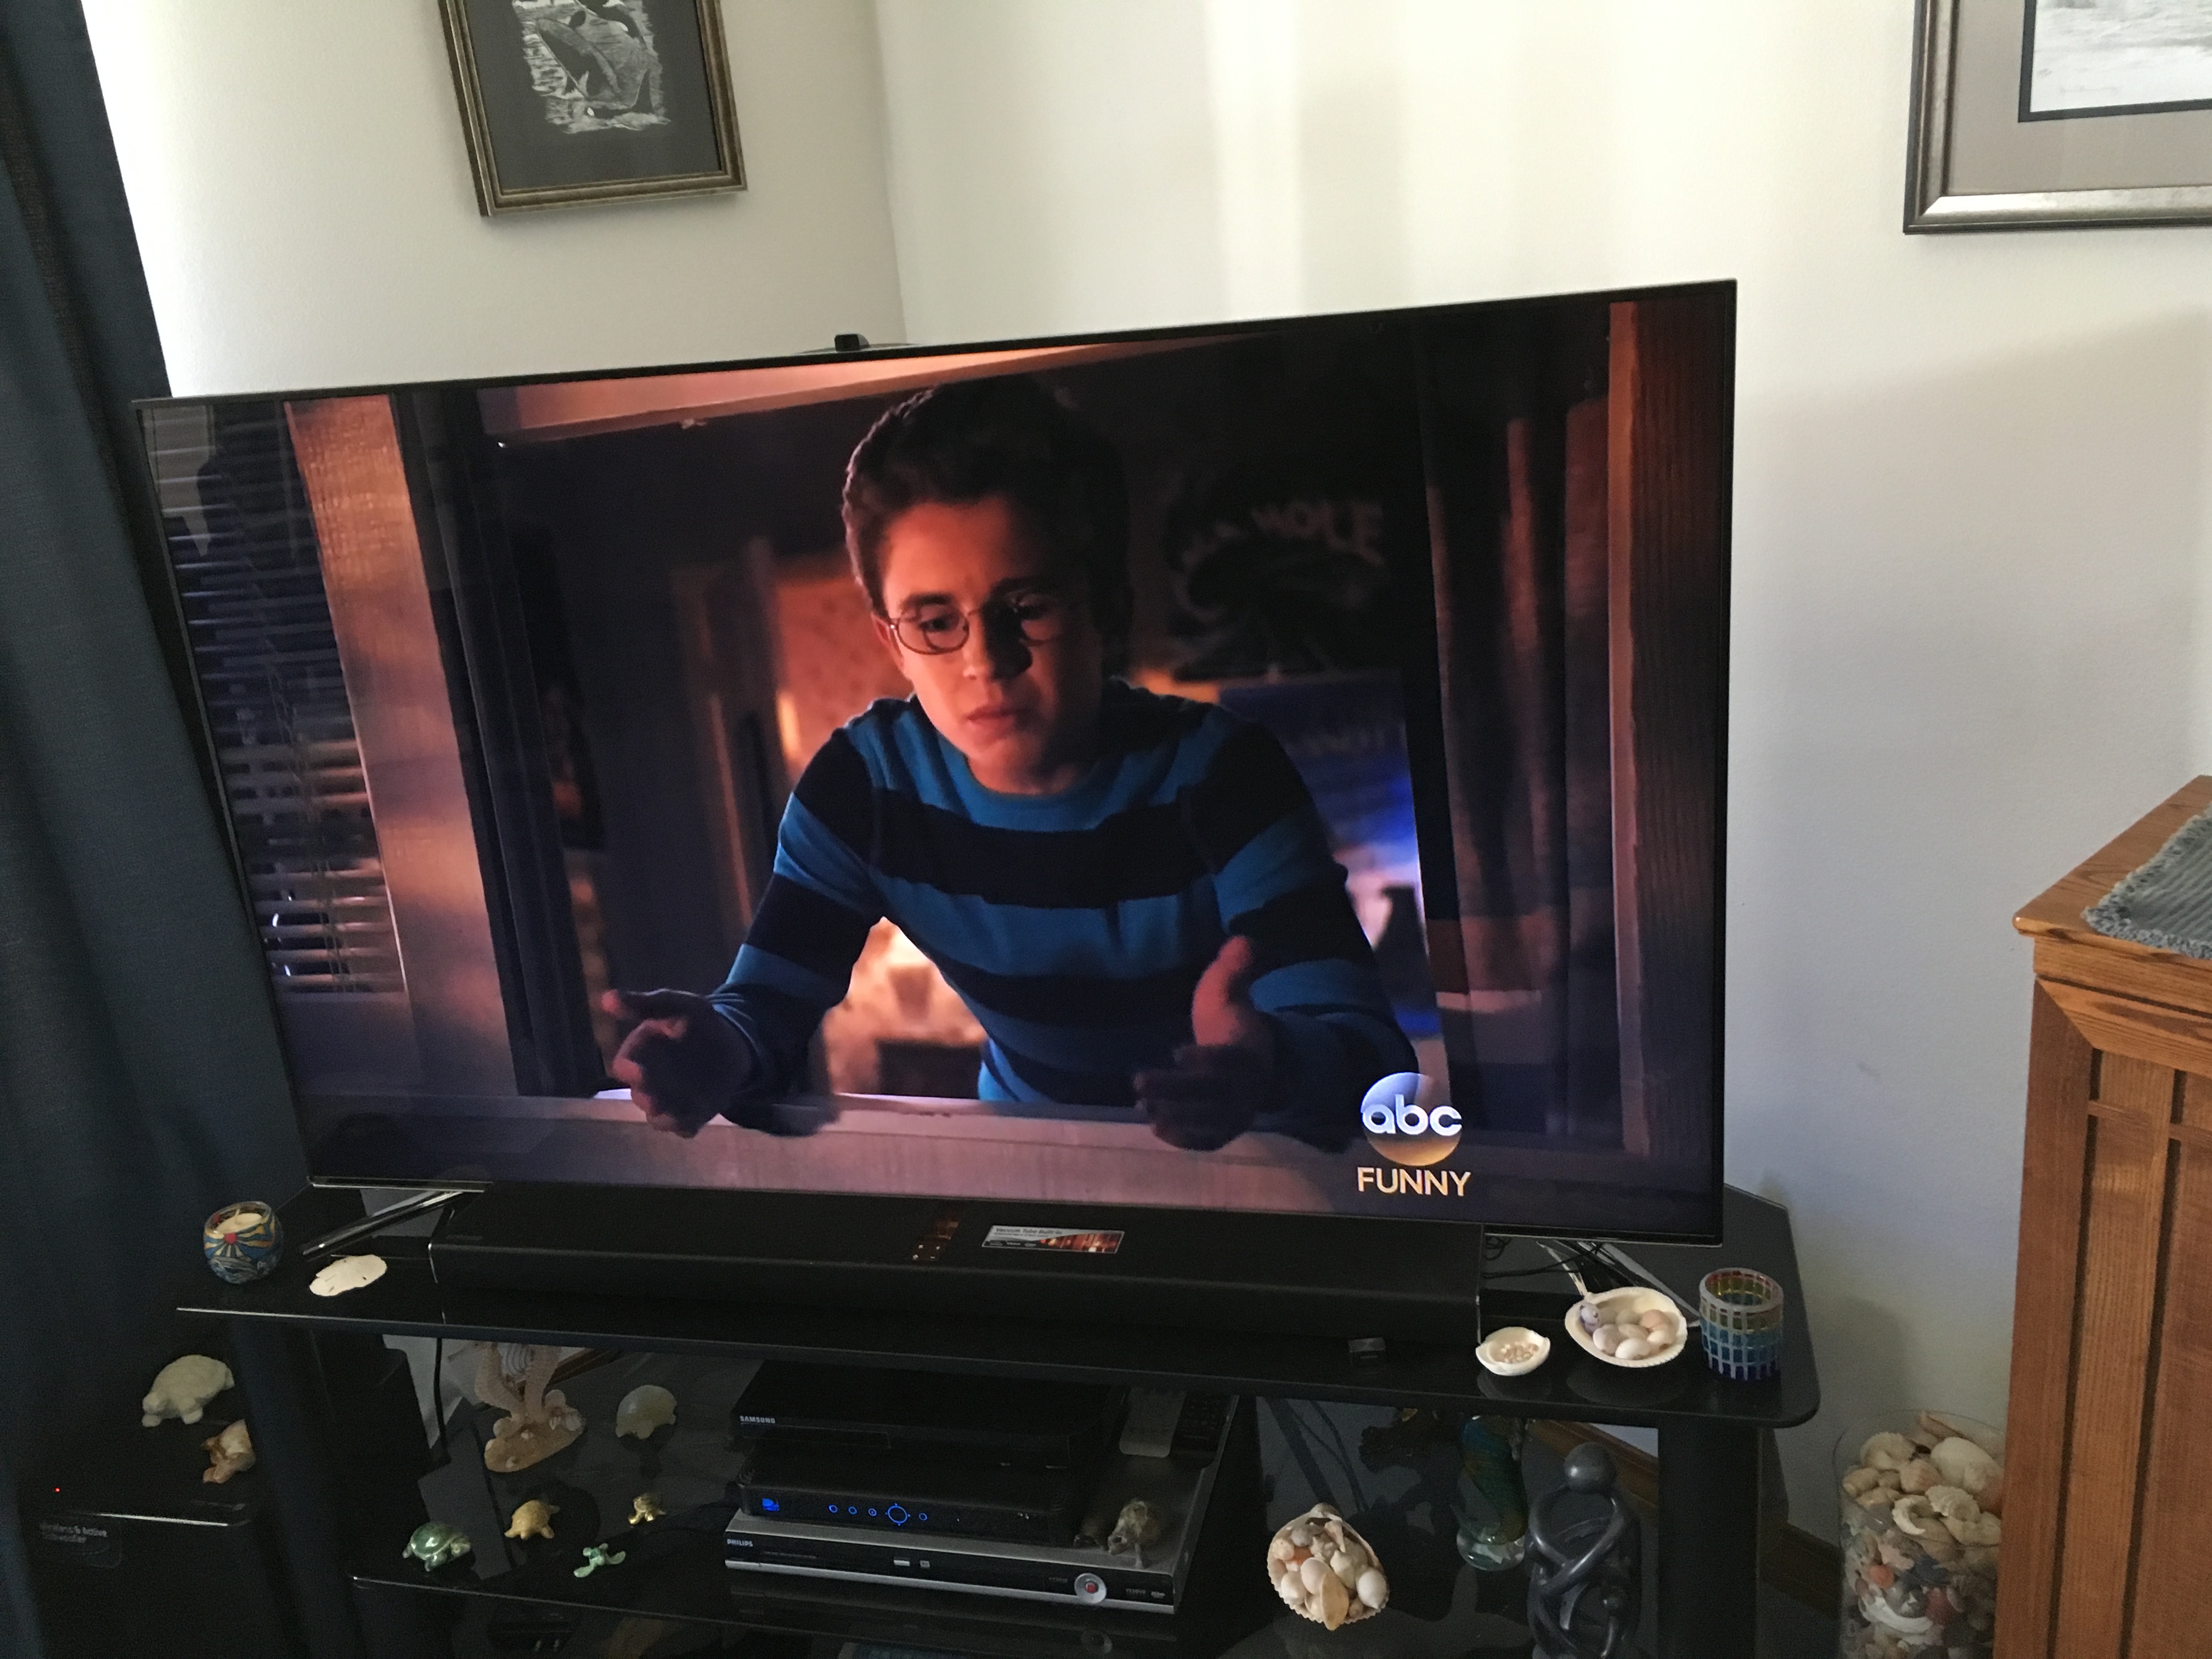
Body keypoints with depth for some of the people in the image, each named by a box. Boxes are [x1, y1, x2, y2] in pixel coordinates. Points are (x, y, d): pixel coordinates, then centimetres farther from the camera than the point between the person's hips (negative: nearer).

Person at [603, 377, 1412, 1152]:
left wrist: (1270, 1070, -54)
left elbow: (1375, 1050, -31)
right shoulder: (861, 783, -13)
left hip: (1242, 1164, -1)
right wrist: (723, 1050, -38)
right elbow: (770, 1003, -14)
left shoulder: (1220, 775, -23)